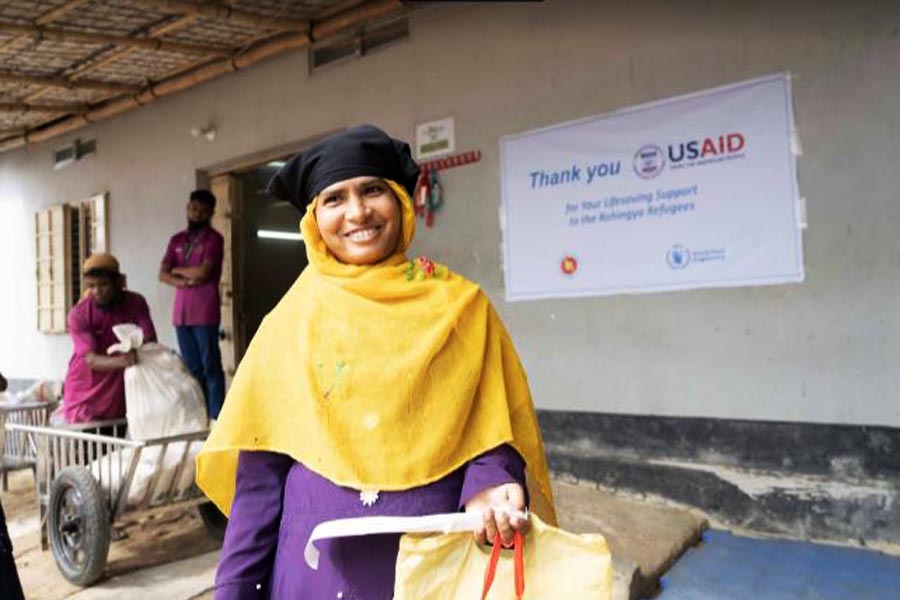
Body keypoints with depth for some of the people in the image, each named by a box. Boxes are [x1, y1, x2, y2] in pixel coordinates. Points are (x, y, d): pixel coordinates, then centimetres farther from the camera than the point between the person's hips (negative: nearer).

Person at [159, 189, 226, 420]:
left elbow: (204, 271, -13)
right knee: (192, 368, 8)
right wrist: (183, 281, -9)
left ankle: (215, 417, -3)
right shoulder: (176, 240, 17)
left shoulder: (213, 239, 0)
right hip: (181, 313, 6)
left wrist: (177, 270, 3)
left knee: (210, 367, -5)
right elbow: (163, 274, 9)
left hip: (205, 314, -5)